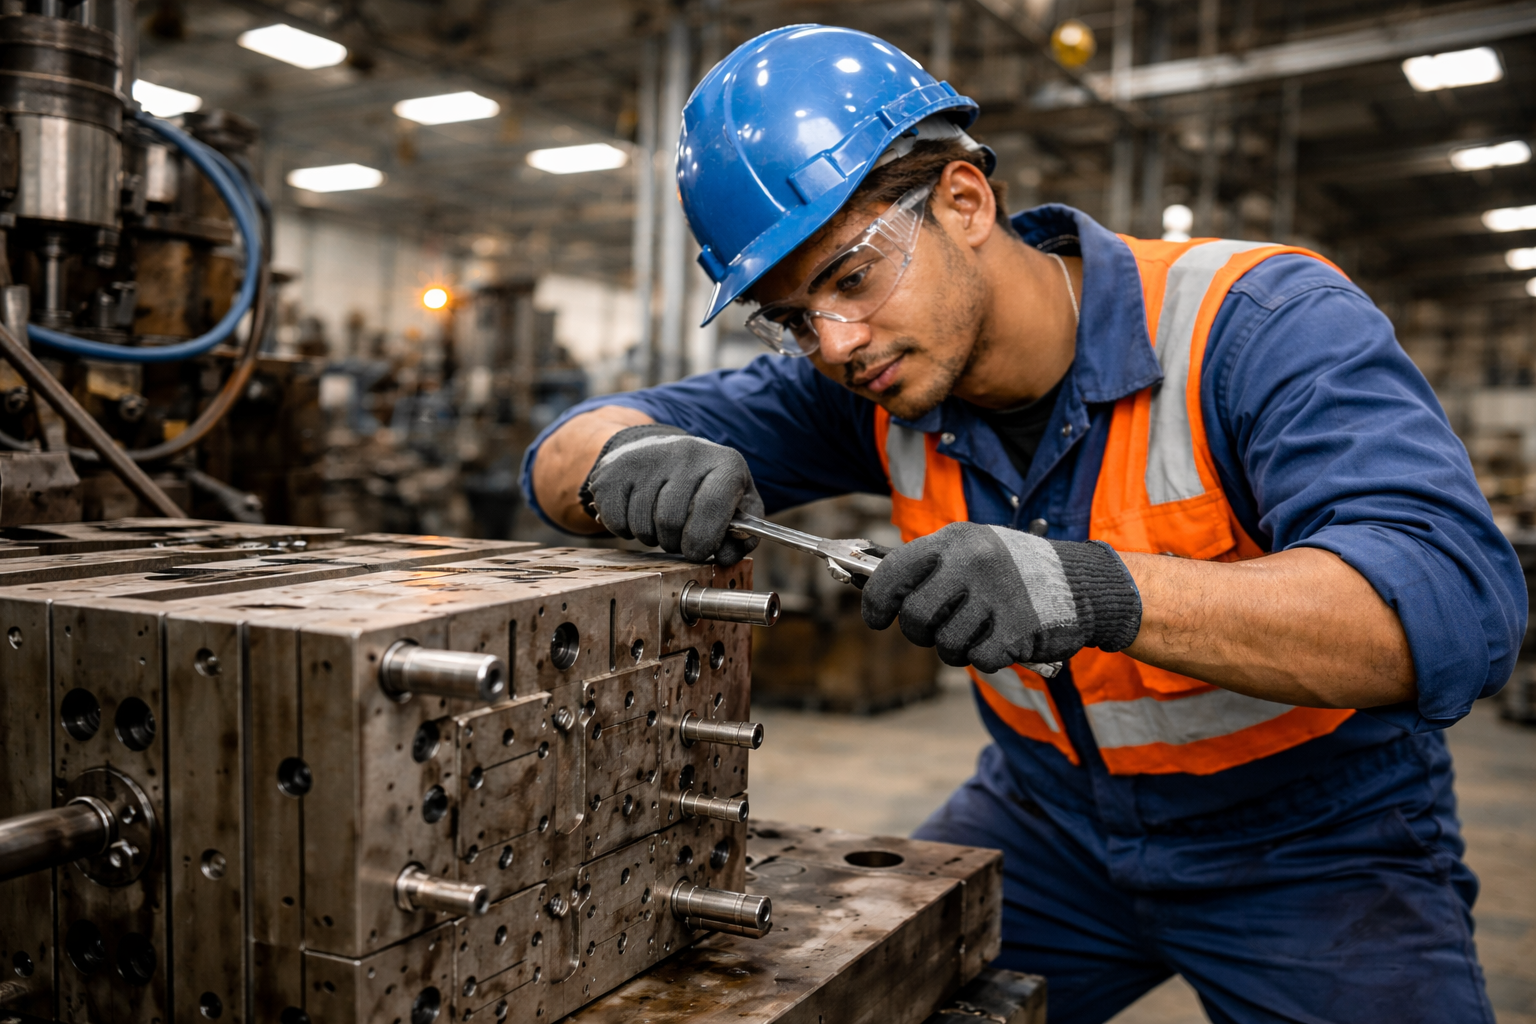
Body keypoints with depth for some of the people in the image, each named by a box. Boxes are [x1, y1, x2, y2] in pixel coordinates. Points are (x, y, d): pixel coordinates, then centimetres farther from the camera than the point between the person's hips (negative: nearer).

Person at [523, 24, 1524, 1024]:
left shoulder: (1264, 323, -23)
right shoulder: (861, 380, -10)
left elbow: (1455, 603, -35)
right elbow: (570, 453, -8)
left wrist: (1102, 590, -49)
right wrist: (630, 459, -32)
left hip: (1315, 838, -2)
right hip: (1049, 816, 3)